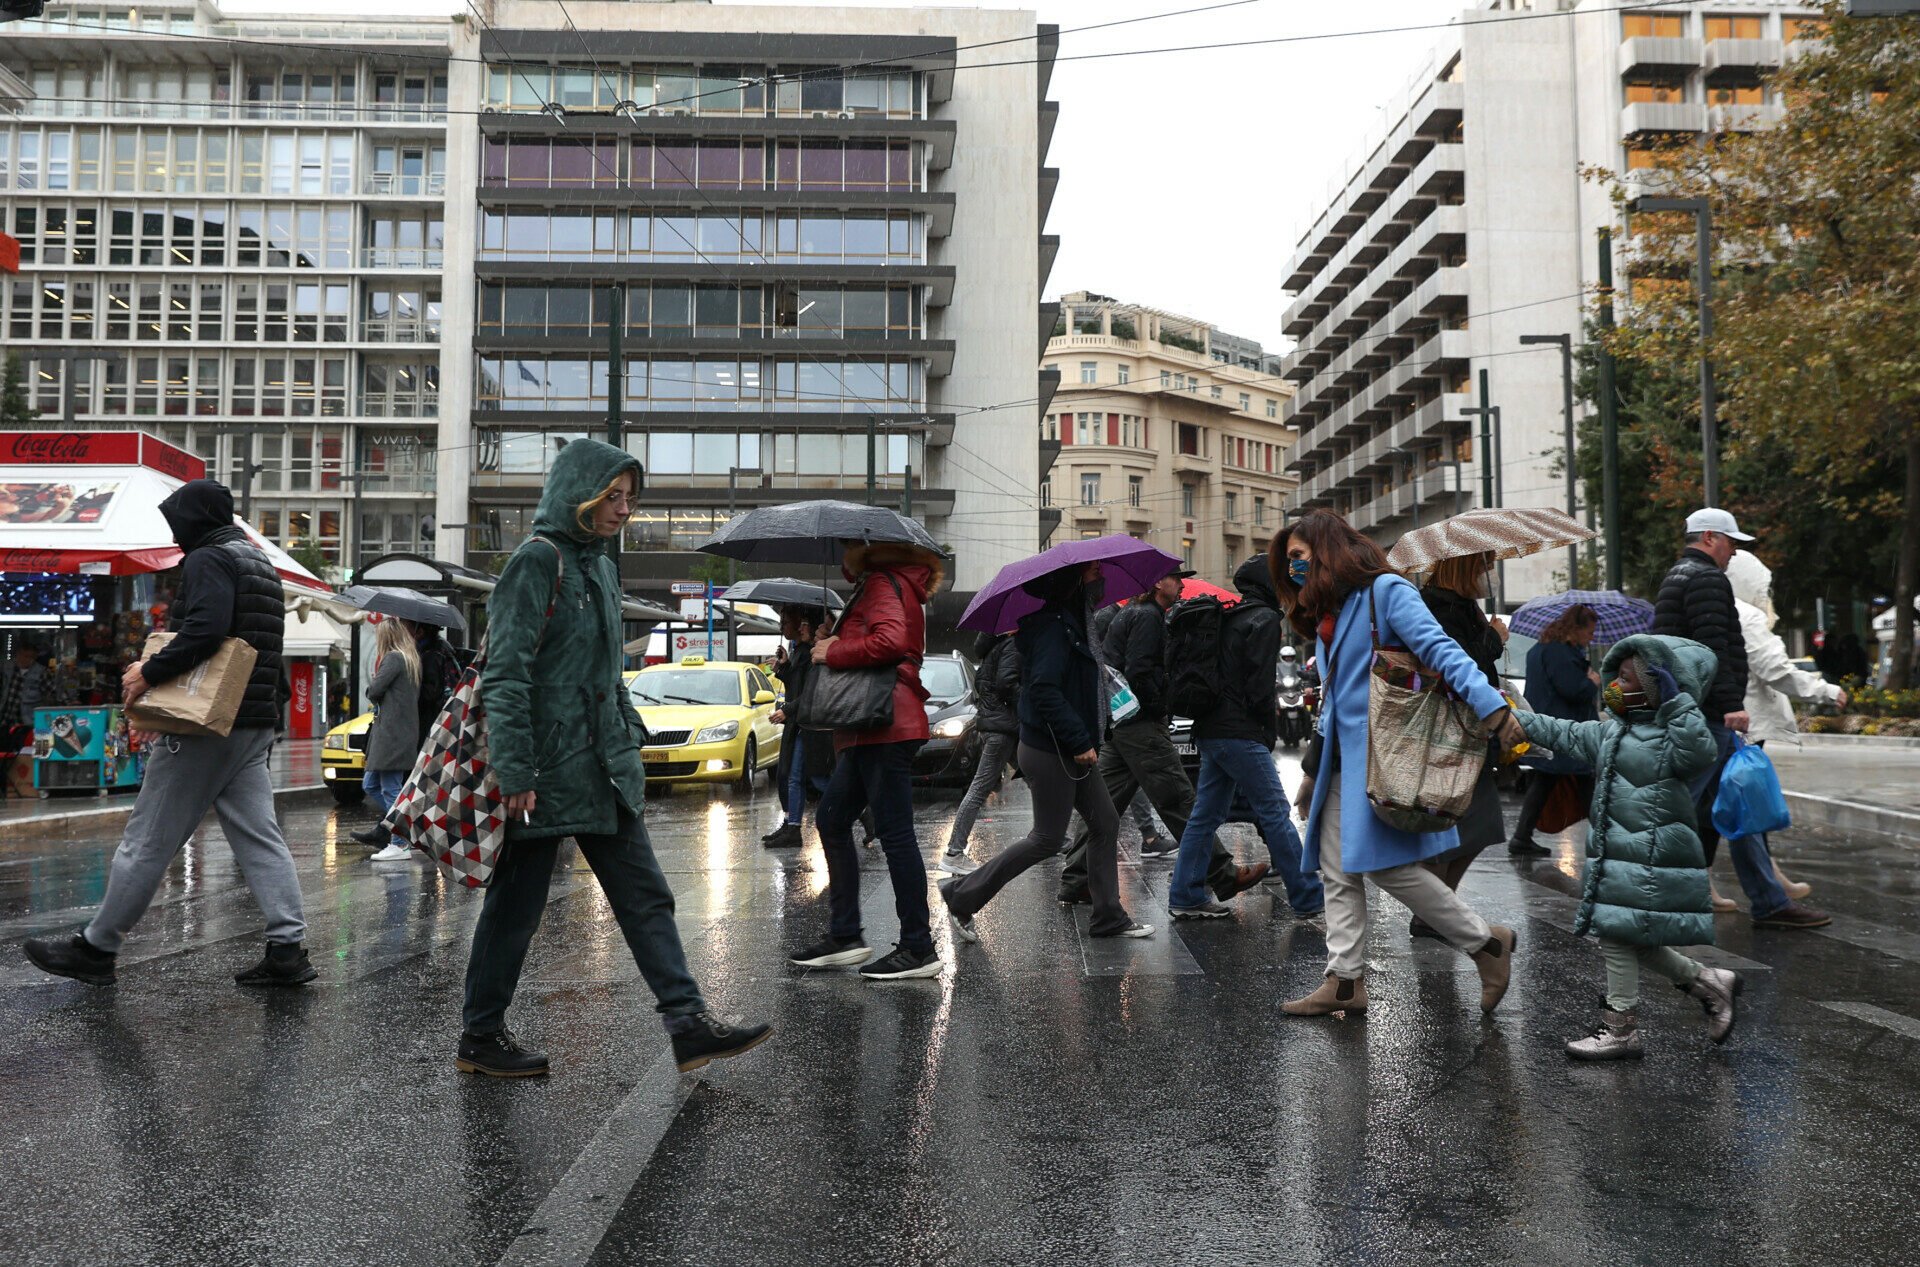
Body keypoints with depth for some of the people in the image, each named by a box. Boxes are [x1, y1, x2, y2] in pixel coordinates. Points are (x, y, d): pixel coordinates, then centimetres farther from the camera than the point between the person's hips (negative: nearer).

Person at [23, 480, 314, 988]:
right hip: (255, 727, 9)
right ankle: (287, 949, -1)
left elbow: (205, 630, -25)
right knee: (259, 837, 4)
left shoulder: (207, 560, -9)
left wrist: (150, 673, -17)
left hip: (205, 725, -9)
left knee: (148, 839, 2)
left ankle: (95, 947, 13)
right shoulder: (261, 565, 19)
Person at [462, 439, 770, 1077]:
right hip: (546, 770, -8)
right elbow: (505, 675, -17)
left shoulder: (600, 568, 16)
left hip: (601, 771, 8)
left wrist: (630, 748, 18)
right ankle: (478, 1037, 20)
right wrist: (514, 773, -21)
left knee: (645, 895, 5)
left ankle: (689, 1023, 7)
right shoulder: (537, 560, -10)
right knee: (516, 904, 4)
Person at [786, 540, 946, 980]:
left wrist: (833, 653, -14)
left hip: (886, 728, -11)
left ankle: (918, 948, 0)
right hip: (870, 730, 11)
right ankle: (844, 936, 20)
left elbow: (890, 642, -27)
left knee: (895, 834, -7)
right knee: (831, 821, 15)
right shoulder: (880, 585, 22)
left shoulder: (883, 584, -9)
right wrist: (833, 645, 4)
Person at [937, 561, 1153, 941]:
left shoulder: (1075, 623, 14)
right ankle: (961, 896, 8)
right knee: (1047, 840, -3)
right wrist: (1081, 742, -24)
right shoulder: (1054, 626, -18)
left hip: (1074, 751, 10)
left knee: (1105, 825, 10)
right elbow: (1045, 690, -27)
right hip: (1050, 752, -10)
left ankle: (1109, 917, 18)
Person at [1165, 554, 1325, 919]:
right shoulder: (1264, 619, -8)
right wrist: (1271, 731, -4)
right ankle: (1308, 897, 2)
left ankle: (1184, 896, 13)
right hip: (1240, 734, -9)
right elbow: (1260, 685, -15)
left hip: (1210, 730, 9)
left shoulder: (1229, 617, 17)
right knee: (1275, 811, -3)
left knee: (1206, 813, 11)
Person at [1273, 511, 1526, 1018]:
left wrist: (1491, 706, -30)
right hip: (1344, 759, 9)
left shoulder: (1385, 591, -7)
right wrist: (1315, 771, 21)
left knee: (1384, 864, -12)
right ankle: (1345, 981, 11)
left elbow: (1438, 648, -19)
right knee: (1338, 872, 6)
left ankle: (1486, 941, 4)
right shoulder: (1327, 613, 20)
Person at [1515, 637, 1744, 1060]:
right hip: (1618, 855, 9)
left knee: (1617, 933, -3)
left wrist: (1677, 702, -28)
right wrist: (1513, 716, 19)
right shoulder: (1611, 732, 15)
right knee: (1632, 938, 15)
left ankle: (1620, 1028, 9)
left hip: (1649, 861, -9)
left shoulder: (1674, 735, -10)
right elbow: (1564, 733, 21)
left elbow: (1700, 755, -30)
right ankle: (1709, 983, 30)